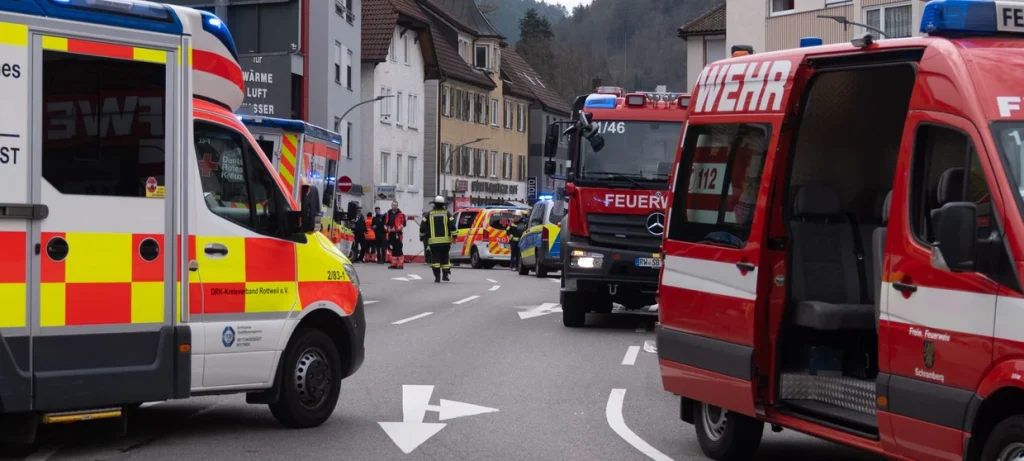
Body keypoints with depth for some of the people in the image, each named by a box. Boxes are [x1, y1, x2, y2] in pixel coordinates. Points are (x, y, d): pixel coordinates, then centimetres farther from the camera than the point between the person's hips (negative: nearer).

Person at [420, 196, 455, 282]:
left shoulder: (429, 214, 3)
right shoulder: (447, 214, 2)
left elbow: (423, 227, 2)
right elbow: (452, 226, -6)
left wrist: (422, 236, 16)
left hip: (433, 241, -1)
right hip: (445, 241, 1)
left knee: (435, 259, 0)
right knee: (445, 258, 13)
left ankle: (437, 277, -8)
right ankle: (445, 275, 14)